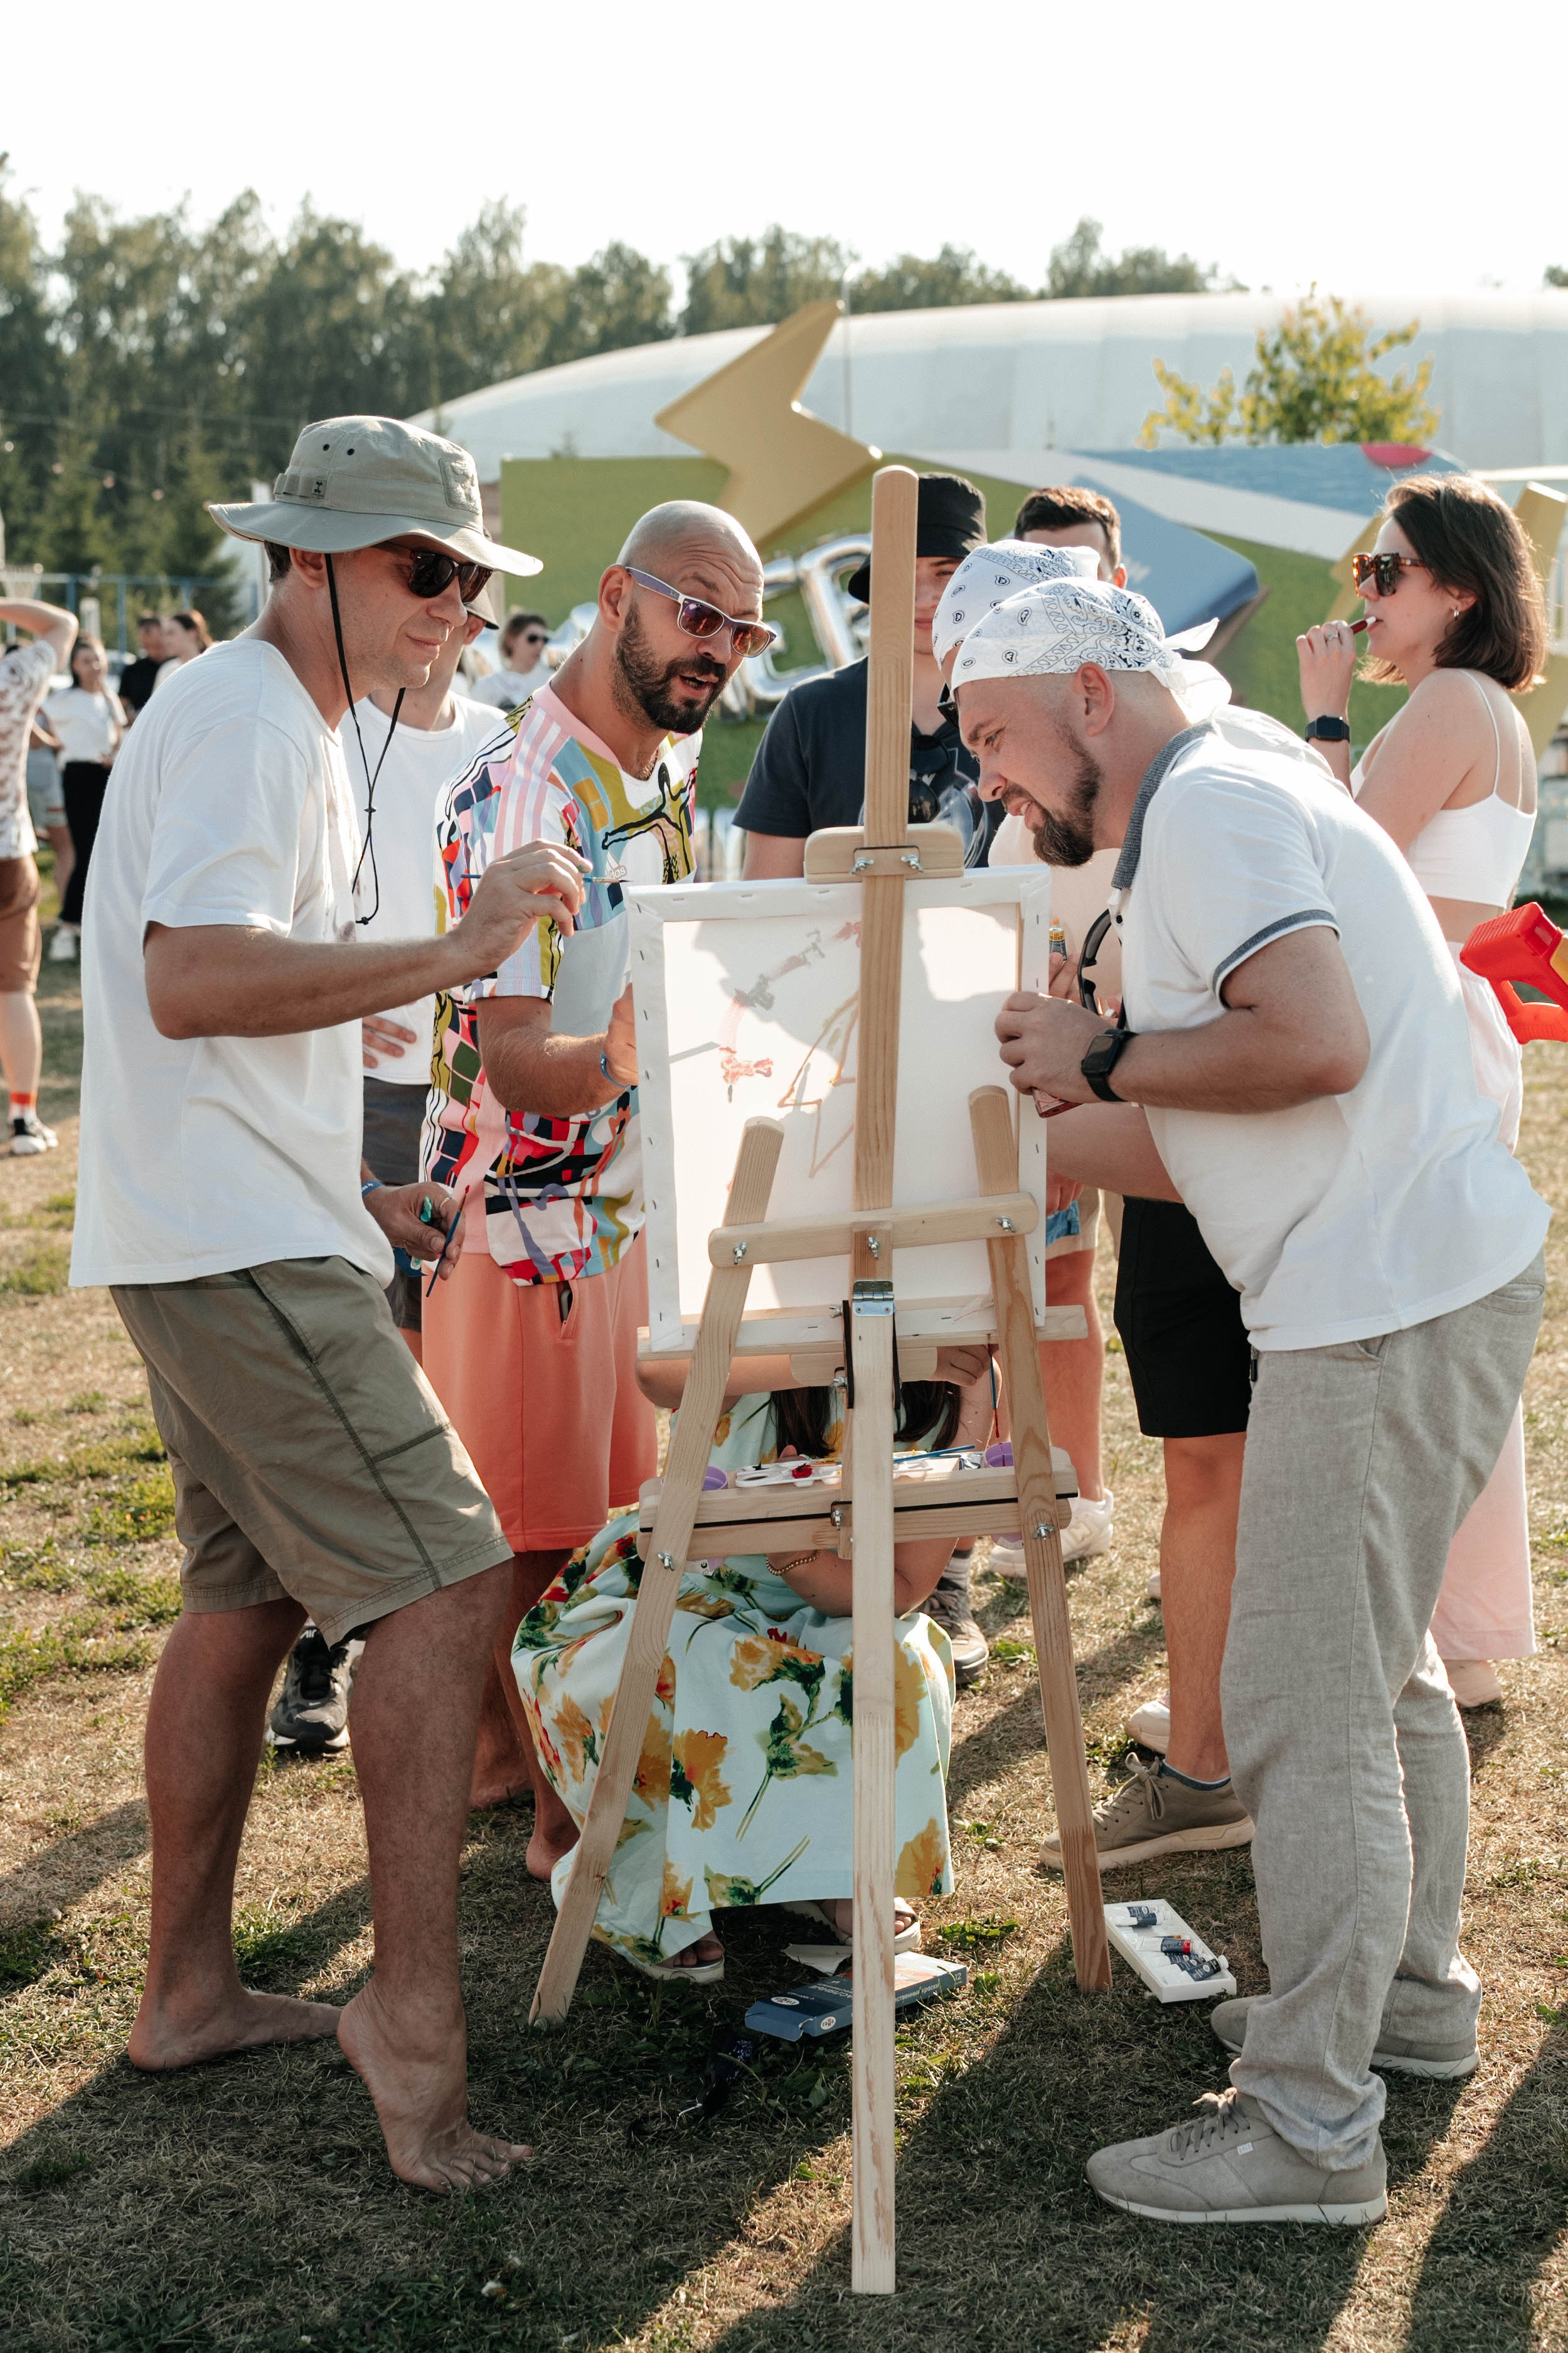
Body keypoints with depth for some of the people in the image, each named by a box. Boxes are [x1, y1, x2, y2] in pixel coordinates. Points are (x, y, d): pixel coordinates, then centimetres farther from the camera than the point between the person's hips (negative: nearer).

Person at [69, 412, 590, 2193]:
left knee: (248, 1594, 16)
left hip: (229, 1237, 11)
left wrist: (355, 1193, 22)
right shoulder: (245, 716, -13)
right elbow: (193, 982, -27)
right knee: (441, 1579, -14)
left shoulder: (280, 725, 20)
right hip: (236, 1244, -11)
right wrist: (451, 953, -27)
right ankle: (412, 2008, -12)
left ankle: (188, 1990, 25)